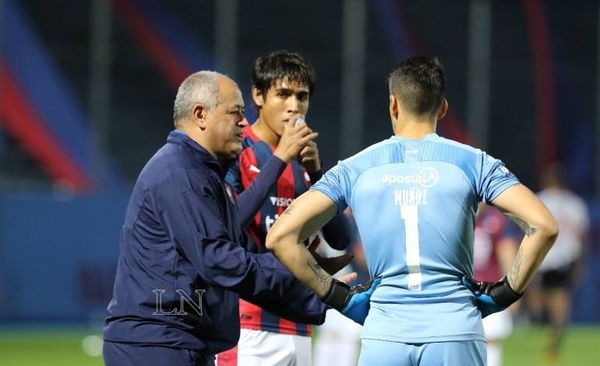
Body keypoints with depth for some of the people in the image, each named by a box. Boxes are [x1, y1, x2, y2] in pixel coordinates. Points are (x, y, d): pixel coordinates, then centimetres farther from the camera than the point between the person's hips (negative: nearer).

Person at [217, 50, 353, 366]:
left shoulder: (304, 161, 15)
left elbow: (340, 239, 8)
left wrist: (315, 171, -4)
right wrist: (279, 159, -17)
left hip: (297, 328, 7)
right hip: (248, 328, -7)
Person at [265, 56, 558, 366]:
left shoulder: (354, 169, 6)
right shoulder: (472, 162, 3)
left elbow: (281, 236, -1)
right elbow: (543, 226, -6)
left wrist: (338, 297, 5)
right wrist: (506, 293, 4)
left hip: (384, 335, 1)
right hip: (456, 333, -1)